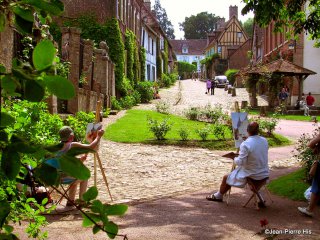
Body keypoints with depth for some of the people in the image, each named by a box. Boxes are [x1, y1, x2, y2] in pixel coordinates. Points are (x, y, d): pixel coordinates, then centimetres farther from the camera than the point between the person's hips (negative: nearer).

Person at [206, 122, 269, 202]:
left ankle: (218, 196, 38)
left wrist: (235, 159, 0)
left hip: (252, 175, -6)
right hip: (264, 174, 6)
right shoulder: (265, 141, -4)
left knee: (226, 178, 15)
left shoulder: (245, 144, -25)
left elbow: (241, 162, -22)